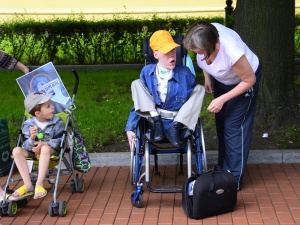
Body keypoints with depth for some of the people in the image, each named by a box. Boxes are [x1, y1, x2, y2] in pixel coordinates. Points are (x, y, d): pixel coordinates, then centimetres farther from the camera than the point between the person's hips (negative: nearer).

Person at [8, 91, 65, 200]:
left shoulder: (57, 122, -4)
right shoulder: (28, 124, -5)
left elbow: (60, 140, -11)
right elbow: (27, 146, -8)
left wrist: (44, 144, -28)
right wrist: (32, 138, -31)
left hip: (51, 150, -2)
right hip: (32, 152, 2)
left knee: (45, 149, -37)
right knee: (17, 150, -24)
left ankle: (39, 184, -35)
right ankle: (28, 186, -27)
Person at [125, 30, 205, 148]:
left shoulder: (185, 74, -10)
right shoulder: (147, 72, -4)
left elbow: (195, 95, 2)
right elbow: (138, 103, 2)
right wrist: (130, 128, -4)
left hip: (179, 120, -1)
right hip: (153, 119, 1)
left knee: (200, 89, -13)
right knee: (136, 84, -8)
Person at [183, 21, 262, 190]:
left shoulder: (232, 52, -44)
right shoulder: (204, 35, -28)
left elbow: (249, 80, -28)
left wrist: (222, 99, -26)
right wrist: (207, 77, -7)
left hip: (242, 82, -7)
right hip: (221, 79, 7)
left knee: (234, 127, -5)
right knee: (221, 123, 15)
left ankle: (234, 179, 5)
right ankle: (223, 168, 31)